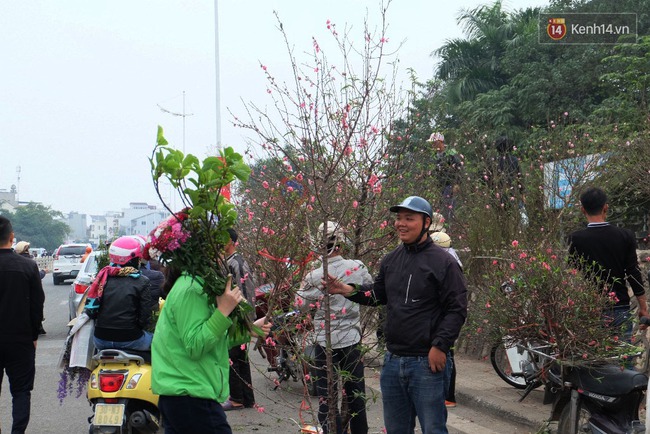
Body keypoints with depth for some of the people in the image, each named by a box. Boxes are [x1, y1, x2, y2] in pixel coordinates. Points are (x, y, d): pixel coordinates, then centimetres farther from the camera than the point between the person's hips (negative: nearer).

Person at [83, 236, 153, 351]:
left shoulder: (103, 276, 1)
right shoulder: (142, 282, -8)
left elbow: (90, 310, 5)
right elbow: (144, 318, -9)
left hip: (101, 340, 4)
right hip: (129, 340, -4)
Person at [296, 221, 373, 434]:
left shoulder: (314, 277, -17)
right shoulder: (357, 268, -8)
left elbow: (301, 304, -4)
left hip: (326, 342, -3)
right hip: (352, 339, 3)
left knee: (327, 398, 6)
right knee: (355, 394, 16)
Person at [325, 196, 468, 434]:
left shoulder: (443, 262, -10)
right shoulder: (391, 260, 11)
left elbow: (457, 309, -12)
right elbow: (378, 294, 22)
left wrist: (440, 346, -17)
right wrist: (349, 290, 5)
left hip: (428, 363, -7)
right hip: (393, 361, 7)